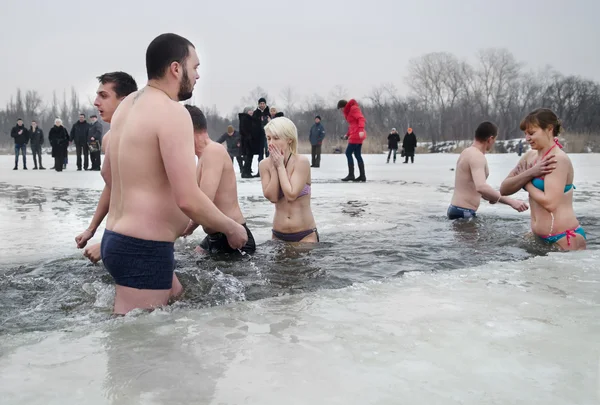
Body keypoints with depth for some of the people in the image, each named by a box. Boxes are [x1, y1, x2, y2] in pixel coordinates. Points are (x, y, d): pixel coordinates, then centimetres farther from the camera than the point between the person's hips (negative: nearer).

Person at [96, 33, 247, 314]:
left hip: (117, 239, 10)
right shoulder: (172, 112, -18)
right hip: (144, 250, -10)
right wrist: (231, 228, -8)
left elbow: (108, 173, 24)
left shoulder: (128, 105, 11)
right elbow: (188, 200, -25)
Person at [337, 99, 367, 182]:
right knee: (357, 154, 8)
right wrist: (348, 134, 15)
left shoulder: (354, 108, -8)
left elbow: (361, 118, -19)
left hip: (356, 134, -10)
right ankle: (362, 176, 8)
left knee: (348, 153, -7)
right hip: (357, 135, 10)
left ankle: (351, 175, -6)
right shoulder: (349, 111, 20)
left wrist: (361, 130, -31)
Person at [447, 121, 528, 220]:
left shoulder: (468, 152, 15)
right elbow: (481, 187, -35)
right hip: (463, 213, -11)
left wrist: (490, 197, 42)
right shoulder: (477, 156, -18)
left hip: (459, 210, 11)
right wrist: (511, 202, -34)